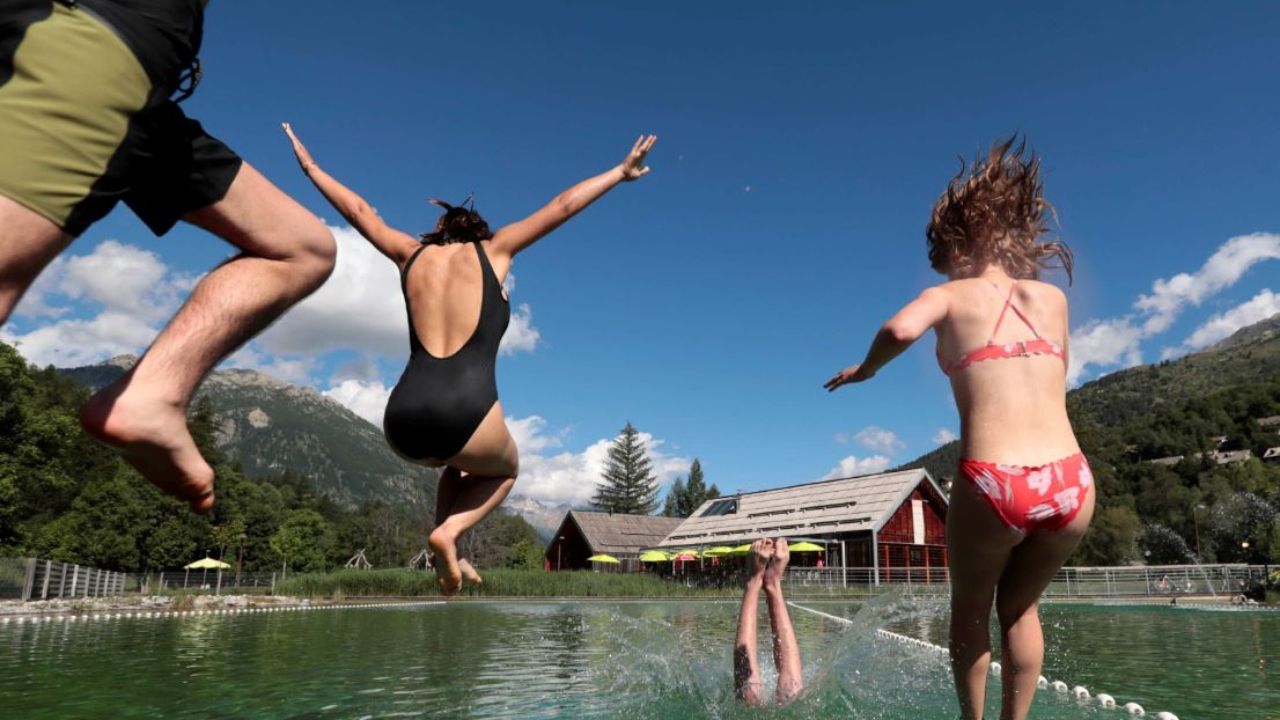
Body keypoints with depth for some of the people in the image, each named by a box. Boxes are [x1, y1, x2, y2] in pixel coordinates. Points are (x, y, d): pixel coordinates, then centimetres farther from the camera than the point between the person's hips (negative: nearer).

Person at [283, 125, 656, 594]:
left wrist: (309, 167, 48)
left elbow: (357, 210, 32)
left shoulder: (412, 254, 19)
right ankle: (448, 532, 3)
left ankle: (447, 556, 16)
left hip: (404, 419, 4)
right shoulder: (493, 251, 12)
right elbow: (564, 206, 17)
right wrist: (621, 172, 27)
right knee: (504, 470, 31)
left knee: (460, 464, 37)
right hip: (467, 410, -4)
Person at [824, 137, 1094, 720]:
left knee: (970, 609, 25)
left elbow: (900, 329, -18)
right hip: (1071, 485, 3)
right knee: (1021, 608, 29)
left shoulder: (948, 296, 5)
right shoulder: (1053, 296, 15)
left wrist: (865, 368, 0)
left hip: (992, 487, -3)